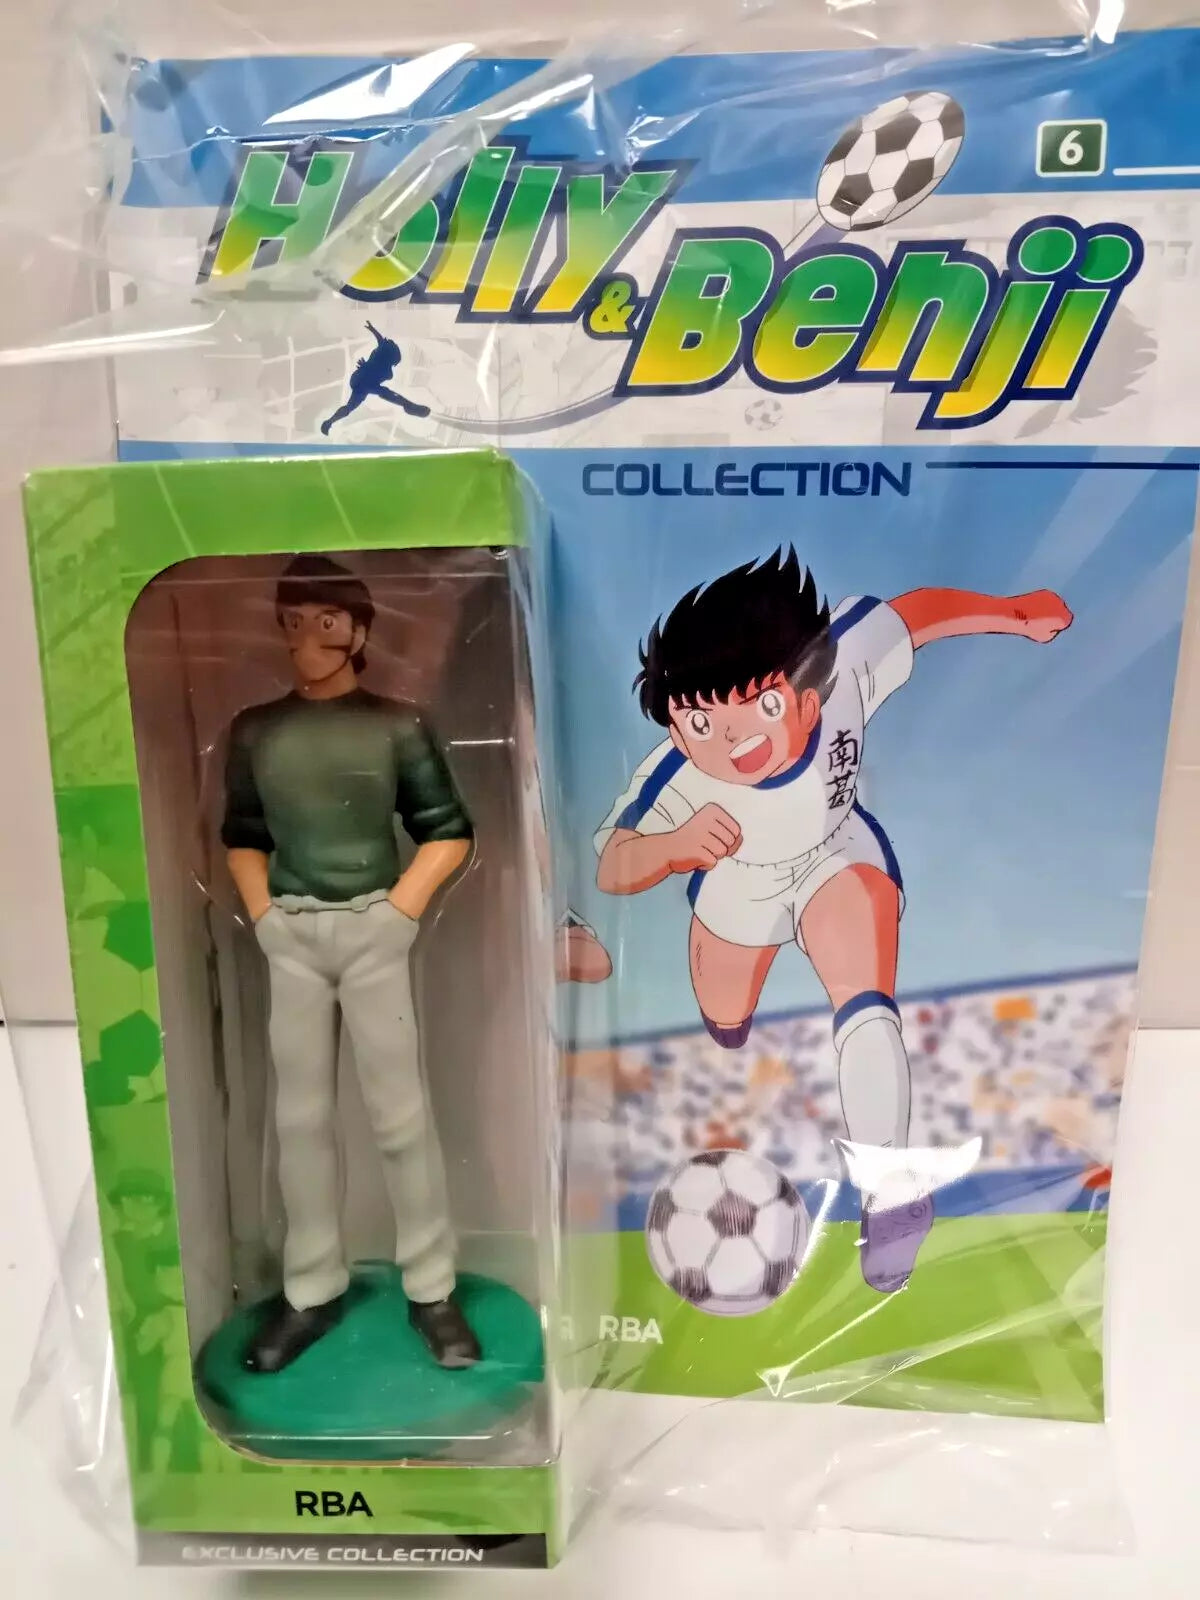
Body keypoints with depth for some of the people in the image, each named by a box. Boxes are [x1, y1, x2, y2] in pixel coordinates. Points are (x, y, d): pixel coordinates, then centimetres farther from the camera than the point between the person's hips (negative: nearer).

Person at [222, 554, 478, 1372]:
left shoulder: (397, 725, -2)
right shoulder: (255, 730, 7)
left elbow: (451, 831, 0)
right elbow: (243, 836, 15)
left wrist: (401, 909, -7)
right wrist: (261, 914, 3)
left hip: (372, 931, -3)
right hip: (291, 937, 3)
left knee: (400, 1113, 1)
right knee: (301, 1115, 10)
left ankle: (433, 1289, 15)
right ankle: (312, 1289, 24)